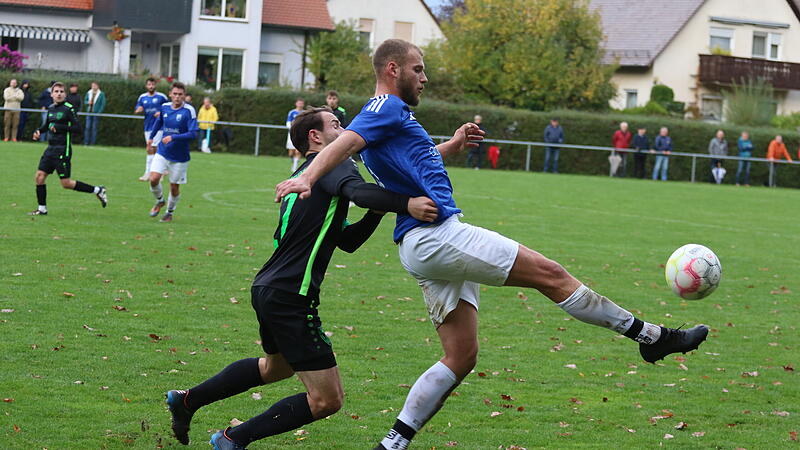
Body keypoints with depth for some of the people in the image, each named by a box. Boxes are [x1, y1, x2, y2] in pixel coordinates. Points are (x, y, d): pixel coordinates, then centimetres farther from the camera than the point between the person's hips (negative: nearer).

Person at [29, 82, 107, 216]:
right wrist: (39, 131, 9)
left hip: (63, 150, -7)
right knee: (39, 176, 1)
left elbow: (78, 128, -15)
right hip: (51, 148, 7)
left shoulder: (68, 109, -10)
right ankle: (42, 209, 12)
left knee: (66, 183, -6)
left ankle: (97, 190, 8)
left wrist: (60, 128, -22)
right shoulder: (51, 108, 12)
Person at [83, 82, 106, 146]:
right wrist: (88, 102, -6)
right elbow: (85, 101, 18)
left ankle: (92, 142, 2)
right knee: (87, 127, -2)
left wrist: (99, 112, -11)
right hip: (89, 112, 3)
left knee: (94, 128, -2)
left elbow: (103, 104, -3)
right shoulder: (88, 93, 9)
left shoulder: (101, 94, -2)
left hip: (96, 113, -3)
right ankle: (86, 142, 2)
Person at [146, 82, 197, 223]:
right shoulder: (165, 107, 0)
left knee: (174, 187, 5)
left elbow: (193, 134, -22)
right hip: (162, 153, 3)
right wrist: (151, 137, 32)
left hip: (180, 157, -3)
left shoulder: (189, 111, -16)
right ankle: (160, 201, 17)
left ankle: (170, 212, 30)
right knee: (154, 179, -13)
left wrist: (173, 137, -30)